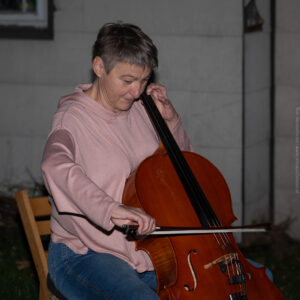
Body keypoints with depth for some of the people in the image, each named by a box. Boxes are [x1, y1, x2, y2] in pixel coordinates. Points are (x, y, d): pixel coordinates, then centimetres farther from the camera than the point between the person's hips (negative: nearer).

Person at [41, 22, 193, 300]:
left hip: (147, 248, 7)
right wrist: (111, 209, -51)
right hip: (84, 254, -7)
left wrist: (170, 120, 3)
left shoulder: (139, 110, 7)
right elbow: (56, 165, -38)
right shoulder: (73, 119, -14)